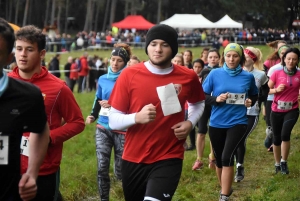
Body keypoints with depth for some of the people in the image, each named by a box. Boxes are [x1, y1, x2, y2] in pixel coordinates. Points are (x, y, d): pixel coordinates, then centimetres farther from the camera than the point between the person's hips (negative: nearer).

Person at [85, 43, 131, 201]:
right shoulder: (103, 79, 8)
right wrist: (92, 115, 2)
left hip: (121, 130, -3)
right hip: (103, 128, 3)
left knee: (121, 171, 1)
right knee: (102, 168, -3)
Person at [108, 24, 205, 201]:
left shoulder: (188, 77, -2)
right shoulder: (129, 75, -7)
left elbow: (198, 104, 21)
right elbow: (113, 121, -5)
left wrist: (190, 123, 0)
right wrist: (137, 117, -25)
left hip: (169, 159, -1)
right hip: (133, 160, 1)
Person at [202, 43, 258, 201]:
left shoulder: (248, 77, -1)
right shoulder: (215, 74, -4)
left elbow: (254, 95, 16)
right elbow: (202, 96, -2)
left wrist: (250, 102, -6)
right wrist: (216, 99, -19)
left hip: (237, 122, -2)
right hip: (217, 123, 2)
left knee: (227, 157, -17)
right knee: (219, 159, 13)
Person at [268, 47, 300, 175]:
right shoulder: (277, 73, -4)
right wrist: (276, 90, -16)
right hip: (276, 110, 1)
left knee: (285, 134, -21)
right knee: (277, 138, 10)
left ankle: (284, 162, -2)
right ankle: (277, 164, 31)